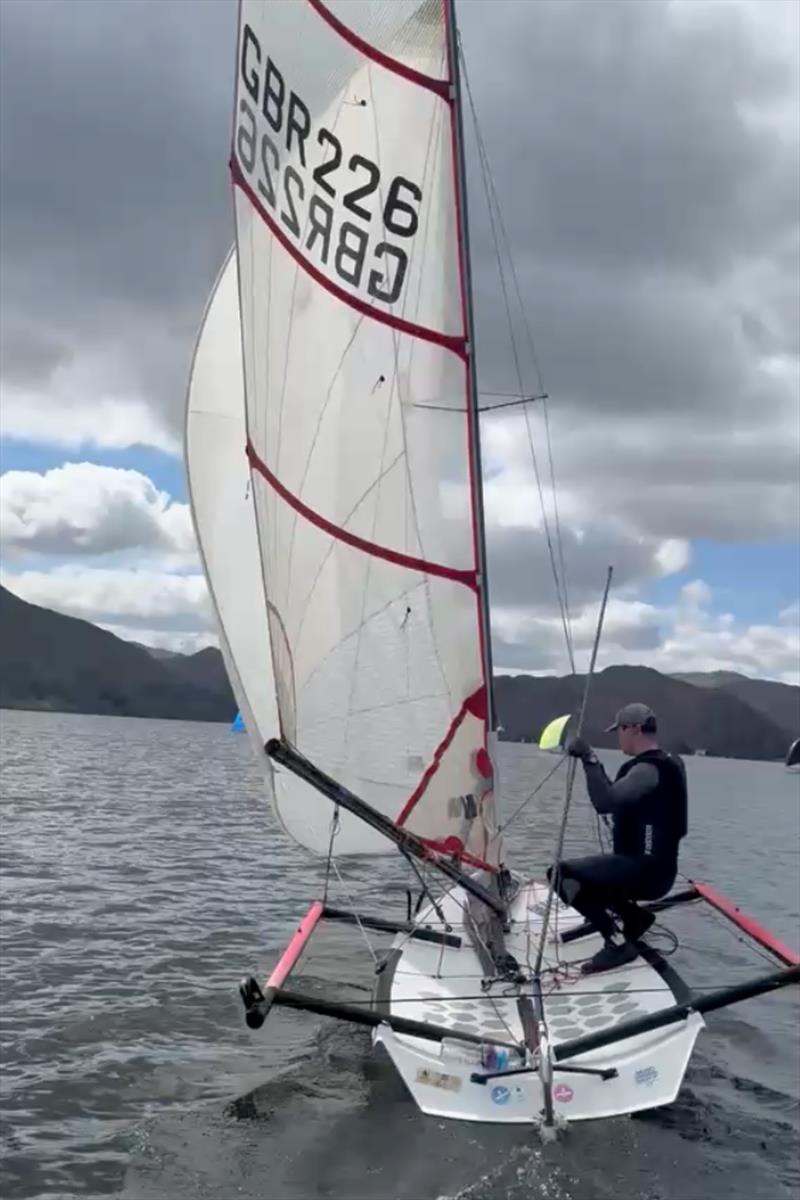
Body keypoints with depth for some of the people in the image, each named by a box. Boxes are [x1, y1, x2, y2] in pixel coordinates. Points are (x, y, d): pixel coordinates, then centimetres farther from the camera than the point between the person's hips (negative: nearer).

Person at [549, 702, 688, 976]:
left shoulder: (649, 768, -20)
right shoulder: (664, 763, 12)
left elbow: (605, 802, -34)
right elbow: (618, 799, 26)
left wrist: (589, 759, -27)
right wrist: (593, 762, 22)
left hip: (646, 870, -10)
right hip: (649, 866, 10)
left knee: (562, 874, -20)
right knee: (583, 876, 27)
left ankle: (617, 942, -13)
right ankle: (635, 915, 19)